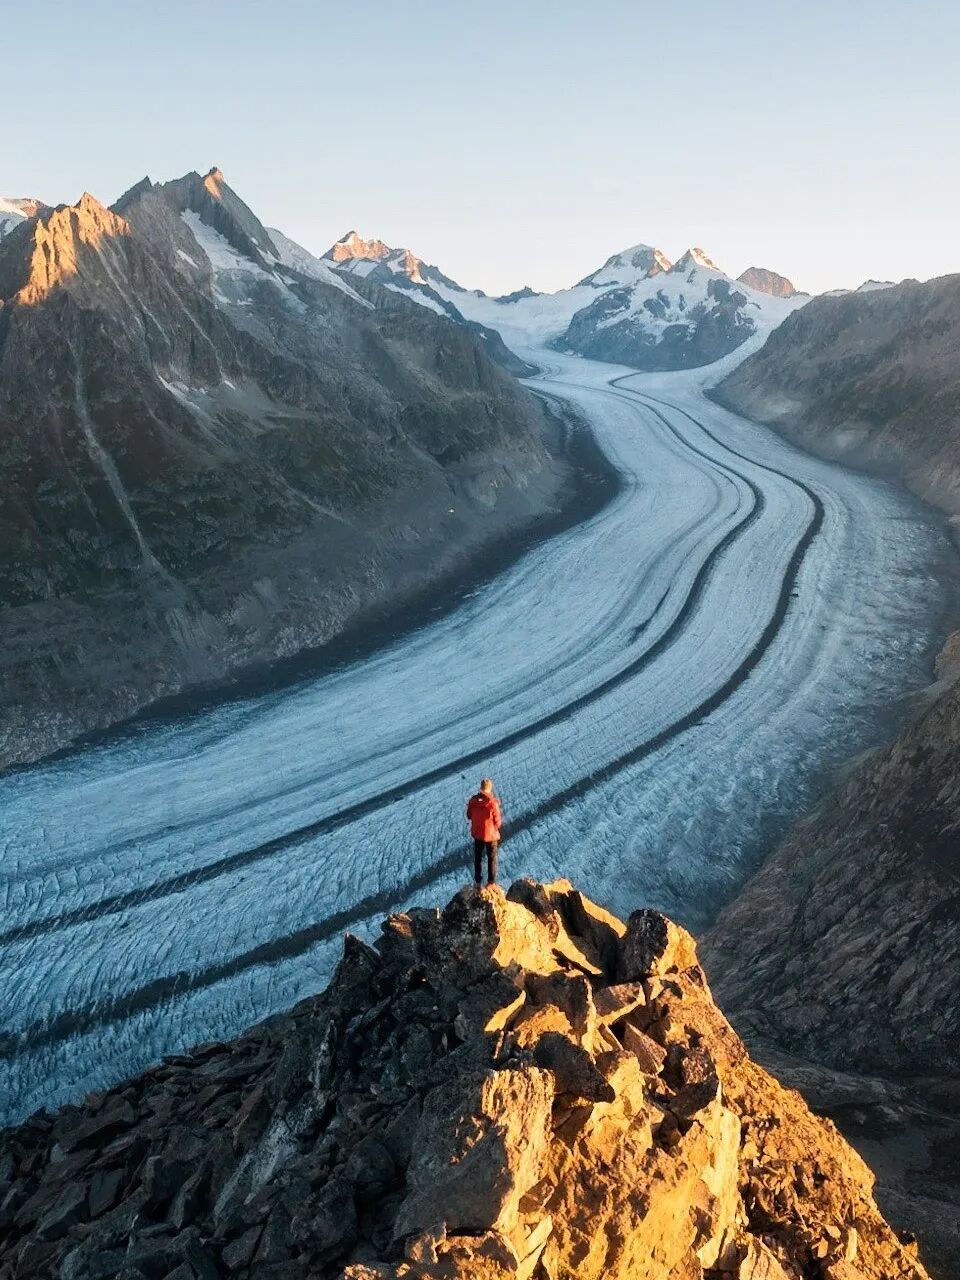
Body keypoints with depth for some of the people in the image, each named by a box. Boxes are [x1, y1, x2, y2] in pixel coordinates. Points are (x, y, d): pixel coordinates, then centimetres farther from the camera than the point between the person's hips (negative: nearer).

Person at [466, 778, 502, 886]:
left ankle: (478, 879, 33)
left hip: (477, 833, 3)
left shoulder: (472, 800, -15)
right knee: (491, 858, 17)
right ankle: (491, 881, 26)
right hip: (491, 834, -3)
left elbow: (469, 816, 0)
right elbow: (497, 821, -18)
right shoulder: (493, 803, -27)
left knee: (478, 857, 22)